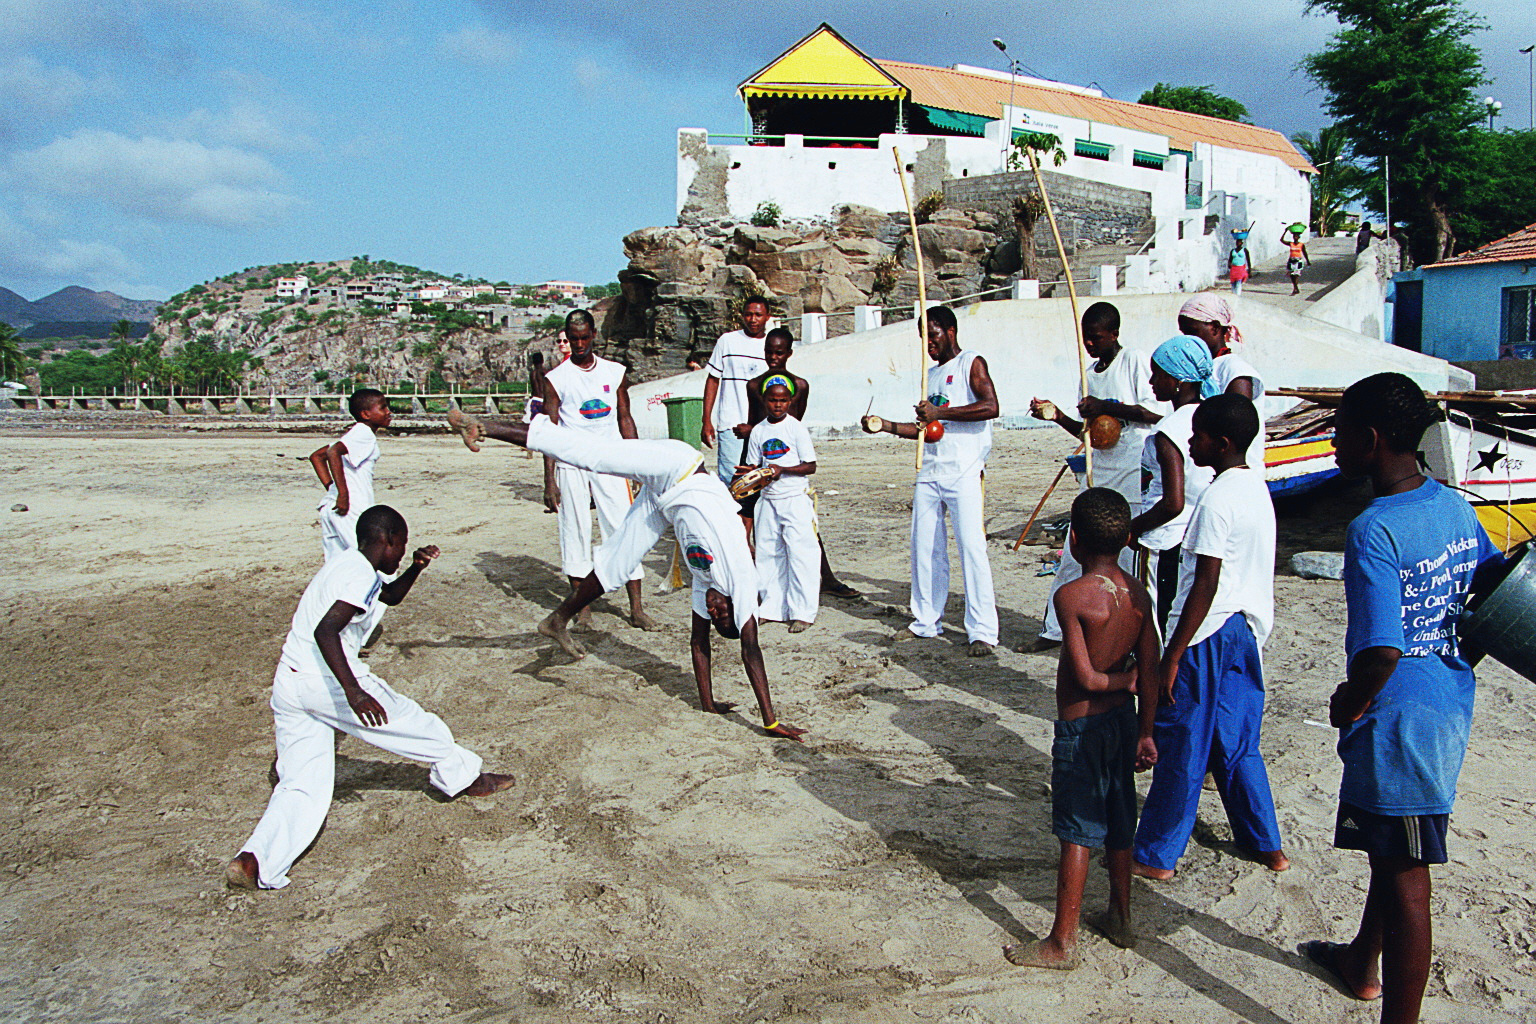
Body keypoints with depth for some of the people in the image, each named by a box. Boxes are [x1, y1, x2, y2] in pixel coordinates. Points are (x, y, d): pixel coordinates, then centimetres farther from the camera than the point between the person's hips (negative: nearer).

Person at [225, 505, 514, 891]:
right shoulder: (361, 576, -13)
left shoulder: (348, 564, 17)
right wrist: (353, 691, -35)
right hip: (324, 681, -9)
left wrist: (416, 567, 16)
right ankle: (463, 776, 29)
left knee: (302, 786, 6)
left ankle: (256, 860, -11)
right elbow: (325, 631, -28)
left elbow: (392, 595, 35)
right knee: (418, 725, 11)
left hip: (286, 686, 9)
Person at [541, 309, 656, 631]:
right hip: (572, 466, -1)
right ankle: (582, 607, 15)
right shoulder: (556, 379, 2)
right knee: (575, 532, 2)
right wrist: (549, 480, -4)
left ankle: (636, 608, 1)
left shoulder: (615, 372, 9)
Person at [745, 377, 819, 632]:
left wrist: (782, 470, -19)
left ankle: (802, 613, 0)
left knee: (799, 554, -6)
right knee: (768, 554, 8)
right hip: (768, 499, 5)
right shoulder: (758, 432, 7)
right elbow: (754, 465, 14)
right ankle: (771, 607, 20)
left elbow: (811, 466, -7)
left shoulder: (796, 428, -5)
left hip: (795, 499, -5)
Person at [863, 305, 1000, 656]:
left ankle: (982, 631, -7)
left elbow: (990, 406, -17)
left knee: (971, 546, -10)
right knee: (924, 546, 7)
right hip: (929, 471, 7)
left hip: (964, 470, -7)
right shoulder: (931, 374, 22)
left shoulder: (971, 363, 0)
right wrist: (887, 426, 14)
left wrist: (940, 413, -18)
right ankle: (926, 620, 18)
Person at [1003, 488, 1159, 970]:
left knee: (1078, 835, 1)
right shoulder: (1138, 595, -1)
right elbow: (1150, 676, 1)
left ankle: (1062, 942, 12)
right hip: (1123, 720, 7)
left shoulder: (1071, 595, -21)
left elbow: (1085, 678, -23)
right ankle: (1121, 919, 34)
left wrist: (1118, 679, -4)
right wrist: (1146, 734, 9)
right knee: (1118, 826, 20)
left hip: (1080, 727, -7)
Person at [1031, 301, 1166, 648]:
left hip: (1136, 475, -7)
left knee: (1132, 559, -5)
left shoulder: (1136, 361, -5)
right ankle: (1056, 629, 17)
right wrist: (1057, 415, 5)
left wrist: (1106, 407, -15)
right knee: (1075, 552, 7)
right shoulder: (1091, 372, 17)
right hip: (1100, 476, 7)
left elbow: (1157, 411, -15)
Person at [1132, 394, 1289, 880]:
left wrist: (1172, 657, -18)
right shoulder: (1256, 488, 8)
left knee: (1180, 749, 1)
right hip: (1248, 628, 9)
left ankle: (1155, 856, 12)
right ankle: (1266, 845, 30)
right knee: (1237, 743, 20)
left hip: (1208, 635, -9)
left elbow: (1205, 586, -22)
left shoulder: (1217, 500, -19)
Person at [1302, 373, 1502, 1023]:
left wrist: (1346, 705, -12)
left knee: (1404, 878, 3)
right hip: (1449, 708, 10)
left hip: (1399, 723, -10)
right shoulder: (1454, 506, 2)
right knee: (1390, 852, 26)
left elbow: (1380, 652, -30)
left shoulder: (1374, 531, -25)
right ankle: (1362, 964, 47)